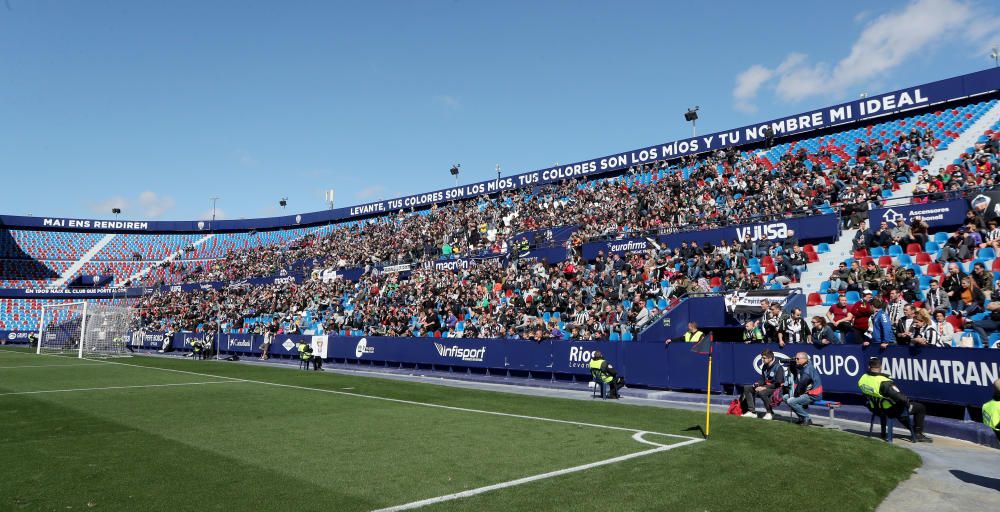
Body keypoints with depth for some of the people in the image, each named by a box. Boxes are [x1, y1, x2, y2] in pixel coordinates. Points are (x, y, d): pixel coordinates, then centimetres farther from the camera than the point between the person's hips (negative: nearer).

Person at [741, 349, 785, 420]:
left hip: (776, 389, -9)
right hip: (766, 386, 9)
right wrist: (757, 384, -7)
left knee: (761, 392, -37)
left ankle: (770, 413, -14)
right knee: (746, 388, -2)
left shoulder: (778, 367, -17)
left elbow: (778, 384, -22)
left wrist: (764, 387, -25)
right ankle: (752, 412, -4)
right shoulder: (765, 366, 7)